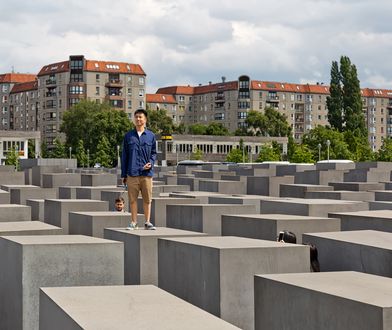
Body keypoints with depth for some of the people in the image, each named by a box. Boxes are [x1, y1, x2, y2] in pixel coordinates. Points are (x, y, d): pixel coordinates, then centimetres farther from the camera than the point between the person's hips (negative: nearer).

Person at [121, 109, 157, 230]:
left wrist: (151, 163, -7)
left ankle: (147, 222, 10)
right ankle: (133, 222, 11)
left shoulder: (151, 136, 8)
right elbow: (124, 155, 10)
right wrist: (123, 174, 8)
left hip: (147, 173, 0)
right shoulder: (128, 136, 8)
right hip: (132, 173, 0)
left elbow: (154, 152, 14)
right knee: (133, 199, 3)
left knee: (147, 199, 2)